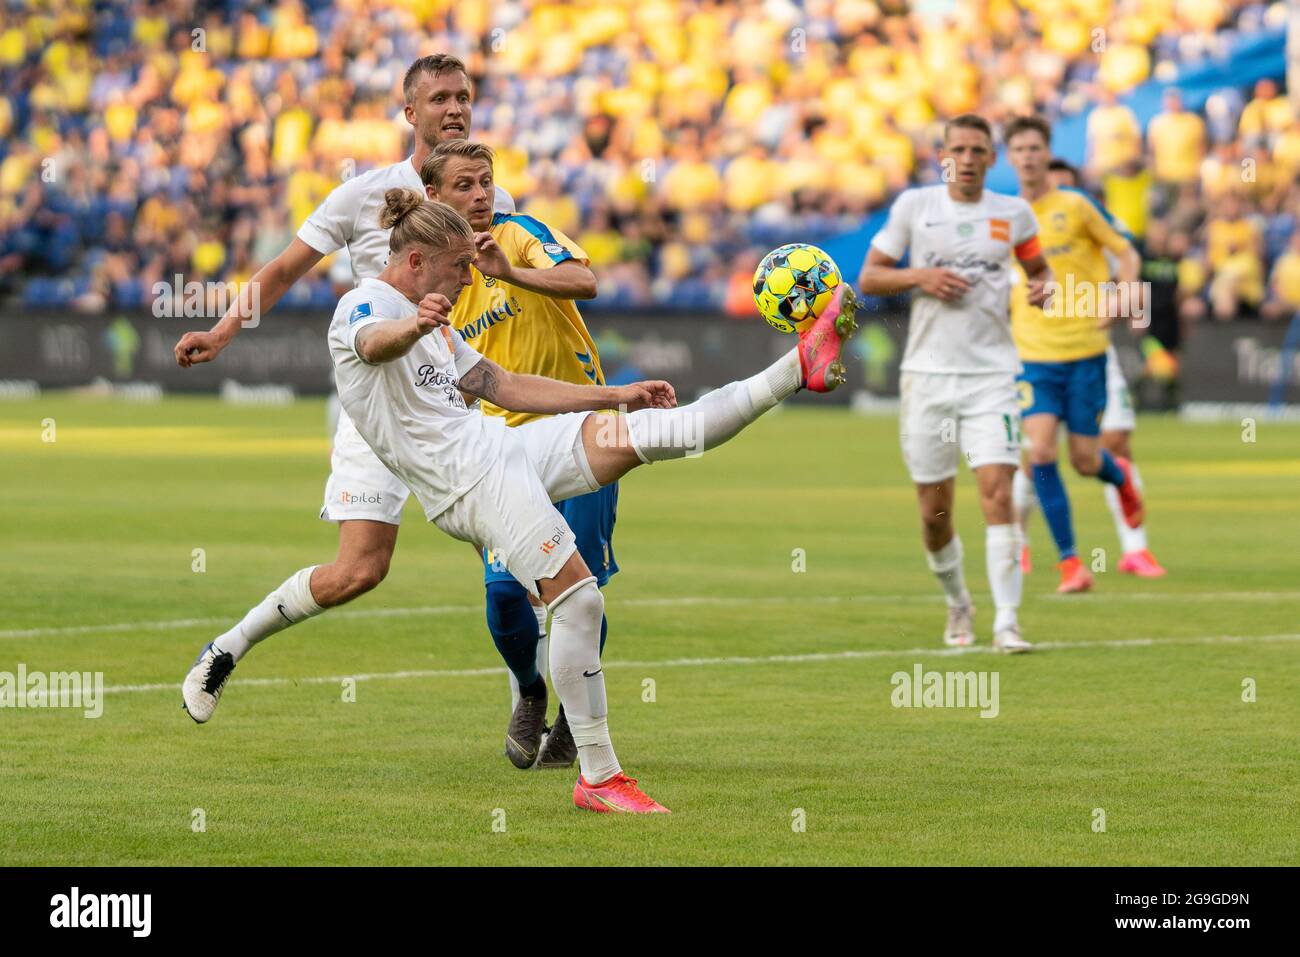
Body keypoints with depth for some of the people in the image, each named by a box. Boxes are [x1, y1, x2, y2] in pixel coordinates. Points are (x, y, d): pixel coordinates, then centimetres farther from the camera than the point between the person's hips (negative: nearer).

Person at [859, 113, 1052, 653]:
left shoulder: (1013, 213, 5)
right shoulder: (914, 205, 3)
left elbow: (1037, 267, 21)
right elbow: (868, 279, 6)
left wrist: (1042, 286, -2)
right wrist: (919, 276, -12)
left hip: (991, 372, -1)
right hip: (928, 372, 1)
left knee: (997, 491, -16)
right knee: (934, 509, 4)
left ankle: (1007, 622, -15)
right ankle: (957, 603, 30)